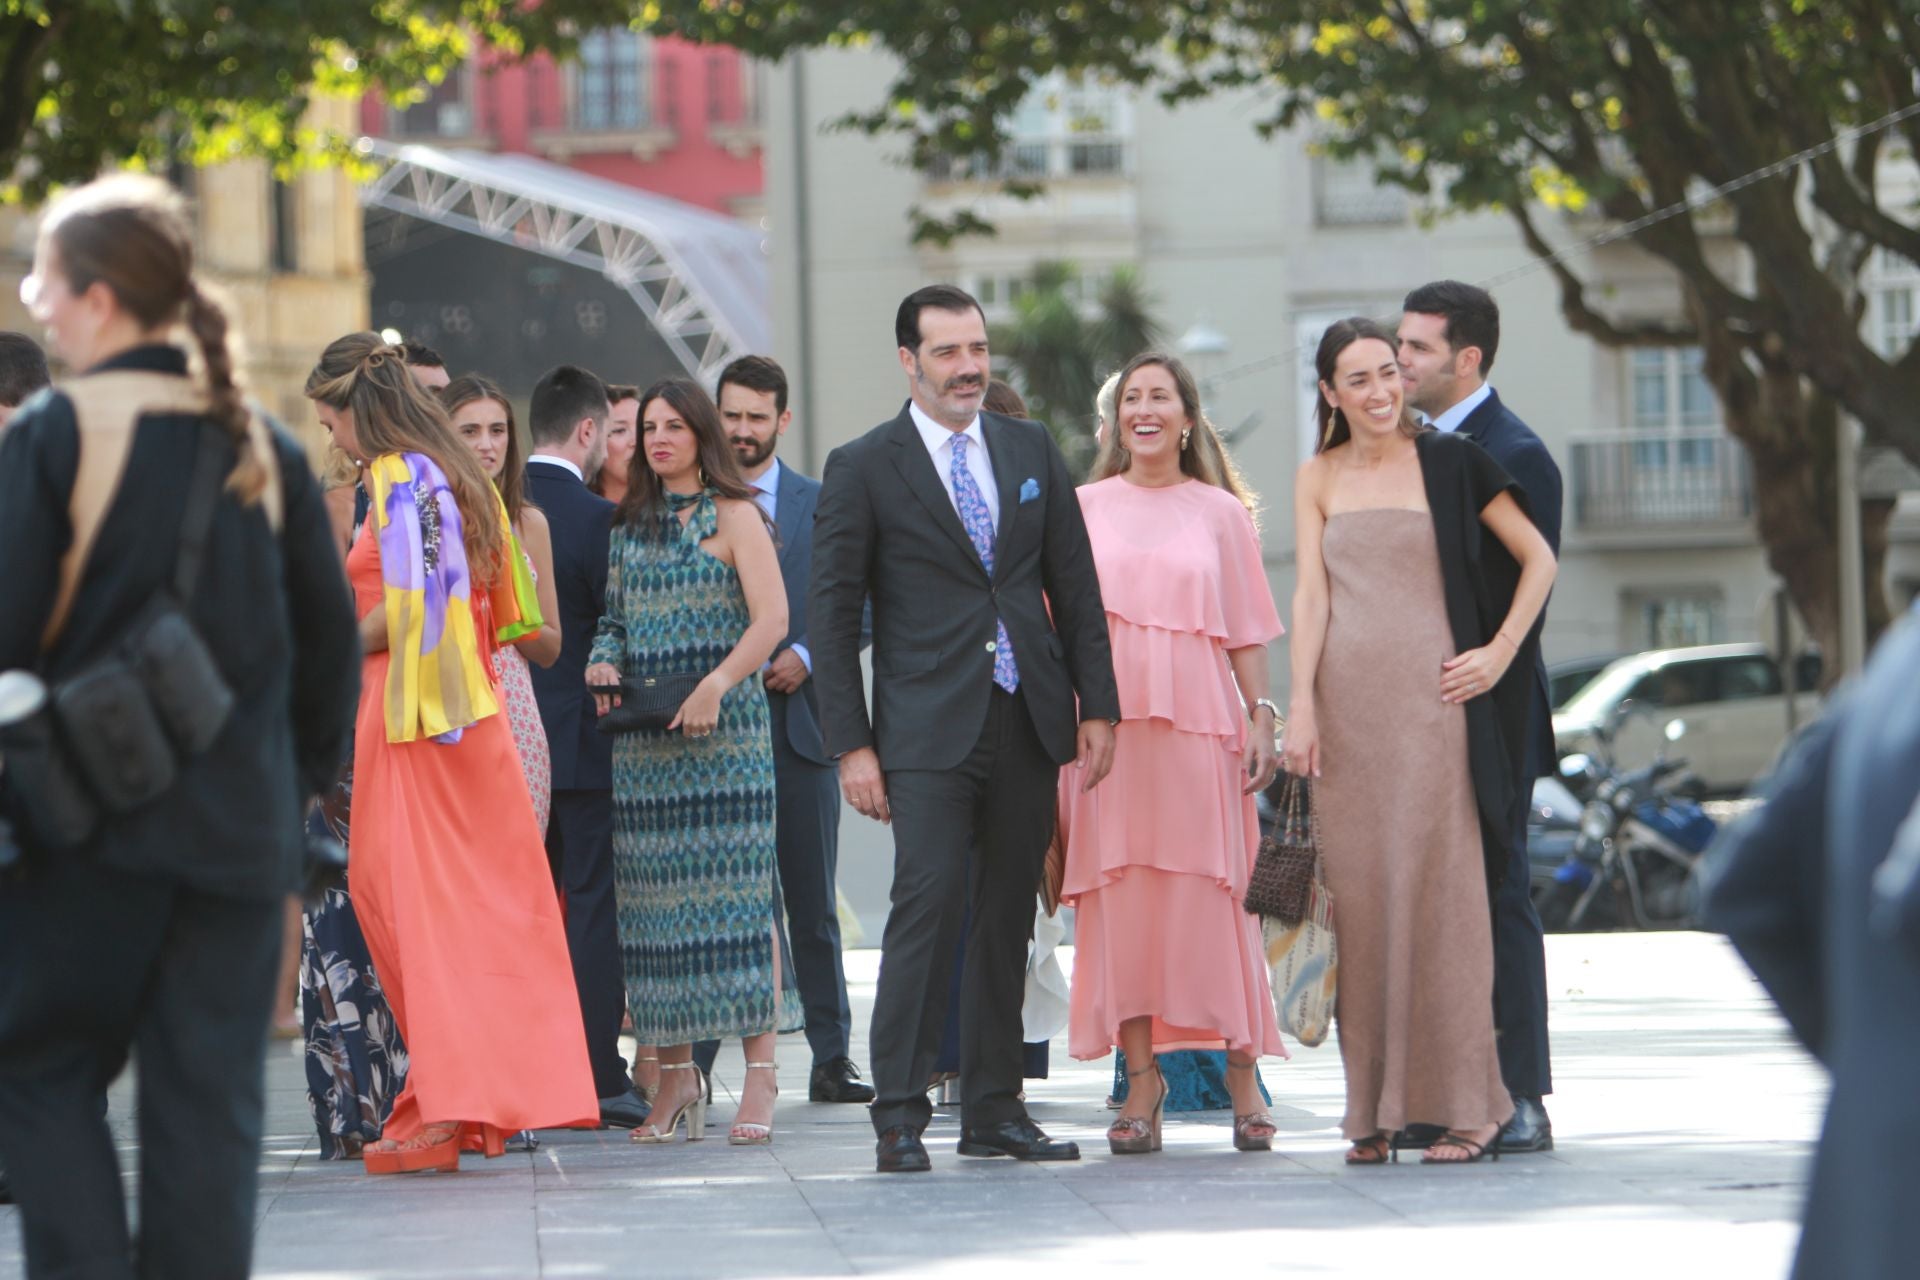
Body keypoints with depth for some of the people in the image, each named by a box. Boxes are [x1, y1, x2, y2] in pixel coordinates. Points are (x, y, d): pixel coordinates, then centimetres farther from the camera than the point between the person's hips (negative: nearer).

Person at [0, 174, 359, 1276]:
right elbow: (329, 632, 10)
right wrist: (305, 769, 20)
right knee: (212, 1102, 7)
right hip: (242, 827, 4)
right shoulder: (261, 445, 6)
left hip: (90, 823, -4)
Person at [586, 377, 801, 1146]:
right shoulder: (632, 527, 16)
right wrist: (605, 666, -2)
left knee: (738, 890, -9)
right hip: (644, 736, 5)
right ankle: (676, 1077, 5)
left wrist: (715, 685, -20)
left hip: (722, 728, -5)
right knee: (656, 899, 2)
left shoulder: (733, 518, 0)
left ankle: (759, 1075, -9)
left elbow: (771, 619, -9)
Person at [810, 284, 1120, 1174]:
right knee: (927, 904, -13)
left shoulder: (1031, 451, 12)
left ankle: (993, 1108, 13)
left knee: (1007, 918, 7)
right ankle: (899, 1116, -10)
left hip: (1028, 725, 4)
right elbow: (833, 614, -1)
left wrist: (1097, 705, 7)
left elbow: (1075, 586, 14)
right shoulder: (863, 469, -1)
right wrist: (850, 744, -7)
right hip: (929, 730, -4)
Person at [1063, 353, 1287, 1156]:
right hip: (1108, 722, 1)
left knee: (1214, 894, -5)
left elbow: (1247, 630, 9)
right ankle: (1142, 1080, 2)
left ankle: (1242, 1076, 1)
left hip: (1199, 722, -1)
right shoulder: (1087, 508, 12)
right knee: (1119, 897, -2)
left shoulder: (1219, 512, 10)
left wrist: (1260, 716, -1)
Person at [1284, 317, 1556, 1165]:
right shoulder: (1319, 479, 11)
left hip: (1429, 697, -3)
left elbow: (1538, 560, 7)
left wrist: (1499, 654, -3)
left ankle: (1463, 1102, -2)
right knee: (1359, 895, 1)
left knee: (1438, 889, -5)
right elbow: (1311, 593, 4)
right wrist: (1301, 705, -6)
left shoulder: (1449, 462, 3)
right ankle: (1375, 1105, 5)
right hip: (1346, 703, 3)